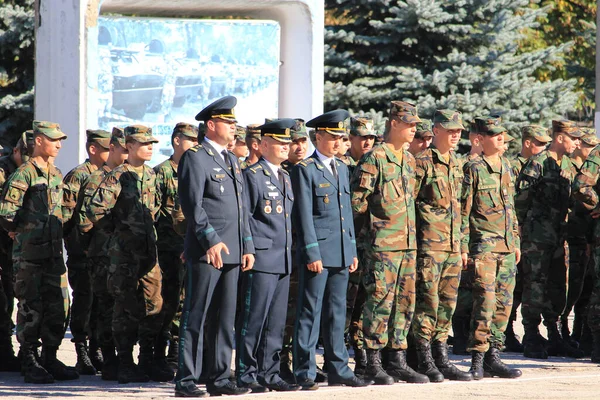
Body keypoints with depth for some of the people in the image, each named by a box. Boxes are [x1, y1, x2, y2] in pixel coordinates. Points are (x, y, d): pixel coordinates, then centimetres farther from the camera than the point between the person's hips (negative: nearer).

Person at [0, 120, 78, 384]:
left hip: (53, 252, 7)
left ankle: (50, 359, 16)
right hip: (29, 253, -7)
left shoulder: (56, 174, 14)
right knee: (31, 309, -3)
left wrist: (57, 232, 15)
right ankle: (30, 364, 2)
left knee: (56, 307, 7)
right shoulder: (25, 174, -11)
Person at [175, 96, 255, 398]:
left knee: (225, 319, 9)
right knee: (196, 317, -5)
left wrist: (248, 246, 14)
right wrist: (211, 240, -21)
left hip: (231, 253, 8)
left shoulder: (231, 161, 19)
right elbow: (192, 205, -14)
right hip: (205, 252, -8)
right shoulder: (195, 158, -6)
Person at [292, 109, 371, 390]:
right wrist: (312, 253, -15)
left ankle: (338, 369, 15)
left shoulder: (341, 169, 17)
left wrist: (353, 250, 15)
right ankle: (305, 373, -2)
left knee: (336, 314, 11)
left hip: (341, 252, 7)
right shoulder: (305, 170, -6)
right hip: (318, 251, -7)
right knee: (310, 313, -4)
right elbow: (304, 215, -10)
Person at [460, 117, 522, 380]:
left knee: (504, 302, 7)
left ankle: (493, 357, 13)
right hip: (484, 243, -7)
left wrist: (516, 241, 20)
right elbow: (463, 210, -8)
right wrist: (463, 247, -11)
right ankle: (478, 360, -8)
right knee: (485, 301, -12)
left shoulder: (506, 167, 14)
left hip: (507, 246, 7)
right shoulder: (474, 169, -7)